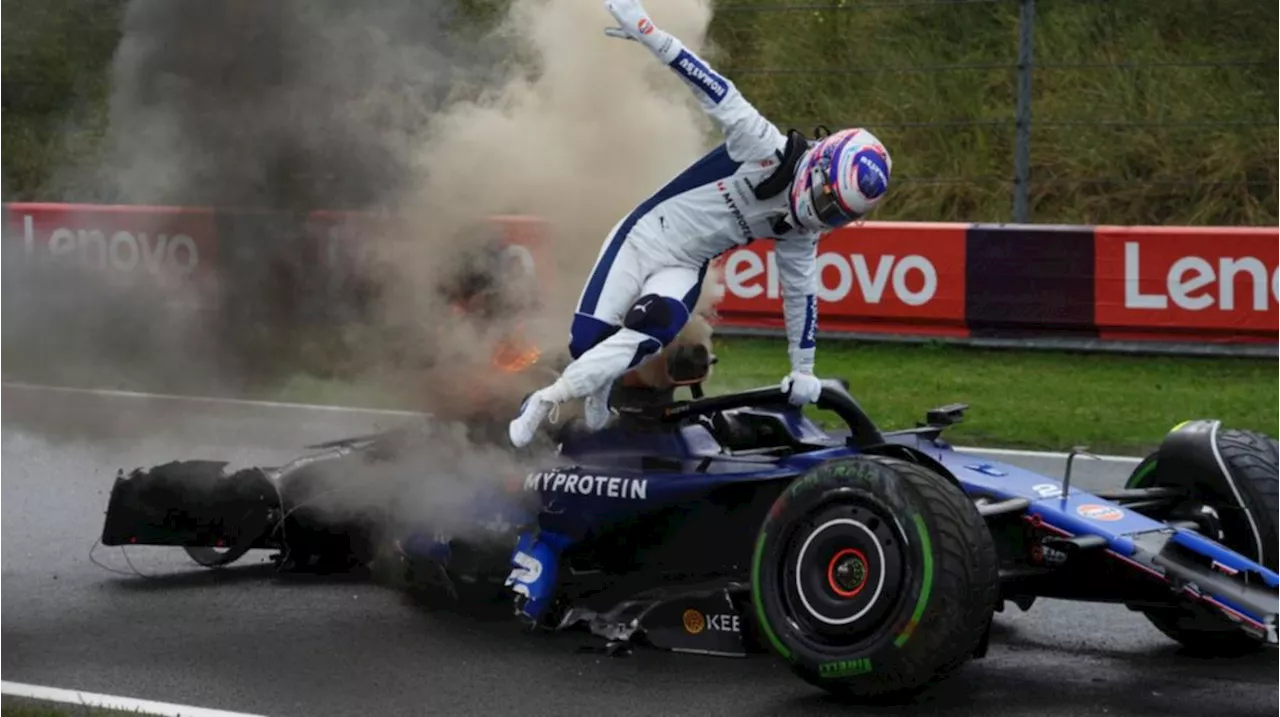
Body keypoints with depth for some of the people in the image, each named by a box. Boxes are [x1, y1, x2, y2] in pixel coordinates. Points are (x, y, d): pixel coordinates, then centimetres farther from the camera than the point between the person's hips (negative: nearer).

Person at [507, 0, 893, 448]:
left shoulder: (800, 232, -1)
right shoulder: (766, 148, -19)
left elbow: (801, 293, 9)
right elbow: (717, 92, -24)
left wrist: (803, 371, 9)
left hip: (683, 269, 4)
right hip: (644, 236, -3)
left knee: (650, 332, -27)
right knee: (586, 340, -12)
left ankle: (548, 400, -14)